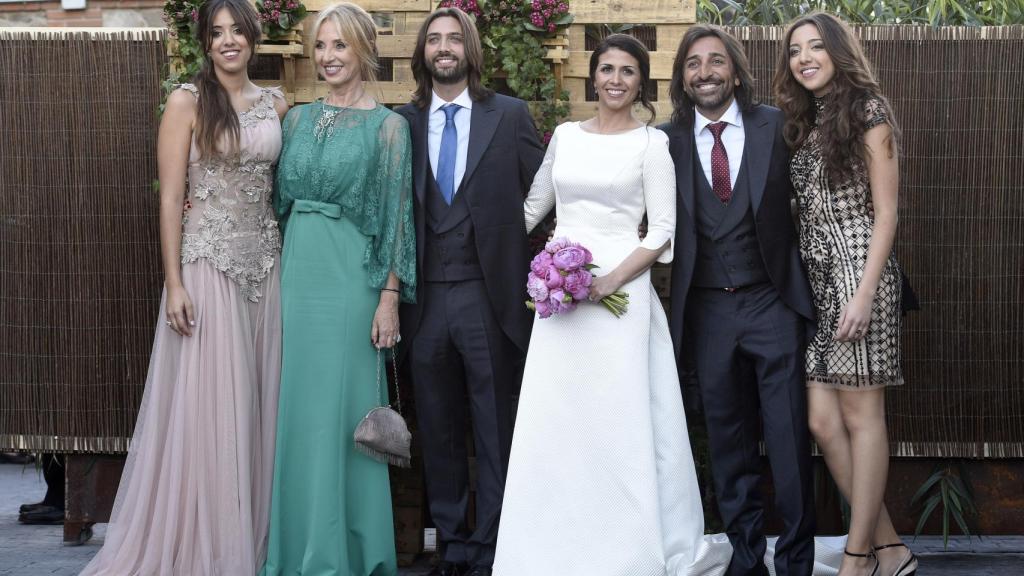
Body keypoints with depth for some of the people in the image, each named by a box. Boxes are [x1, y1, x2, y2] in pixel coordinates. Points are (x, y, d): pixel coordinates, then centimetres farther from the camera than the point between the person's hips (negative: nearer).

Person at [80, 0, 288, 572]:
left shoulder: (276, 103, 9)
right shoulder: (187, 102, -4)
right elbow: (171, 196, -7)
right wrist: (174, 284, -13)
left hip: (265, 262, 5)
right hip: (208, 262, -5)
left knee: (259, 402, 7)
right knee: (207, 405, -2)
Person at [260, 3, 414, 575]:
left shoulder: (388, 126, -2)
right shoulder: (298, 119, 11)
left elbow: (395, 216, -5)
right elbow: (281, 199, 15)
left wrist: (389, 299, -9)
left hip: (351, 278, -4)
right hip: (296, 272, 5)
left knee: (344, 410, -2)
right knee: (298, 407, 7)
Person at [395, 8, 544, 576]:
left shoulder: (510, 115, 1)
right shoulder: (404, 121, 6)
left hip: (489, 295, -2)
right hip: (425, 296, 2)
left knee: (495, 429, 5)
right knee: (437, 430, 10)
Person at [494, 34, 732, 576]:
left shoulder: (651, 143, 0)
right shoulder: (565, 135, 12)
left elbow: (662, 231, -4)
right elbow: (532, 206, 21)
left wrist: (611, 280, -15)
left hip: (621, 292, -4)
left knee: (621, 424, -5)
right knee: (552, 423, 3)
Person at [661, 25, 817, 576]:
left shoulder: (776, 127, 0)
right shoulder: (669, 141, 3)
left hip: (773, 303, -1)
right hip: (708, 312, 2)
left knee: (789, 439, 0)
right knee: (728, 444, 10)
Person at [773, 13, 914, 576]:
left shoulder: (867, 112, -3)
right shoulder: (803, 123, 17)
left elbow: (885, 212, -7)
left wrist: (864, 292, -16)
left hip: (858, 273, -7)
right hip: (817, 279, 7)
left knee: (860, 415, -4)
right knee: (823, 422, 3)